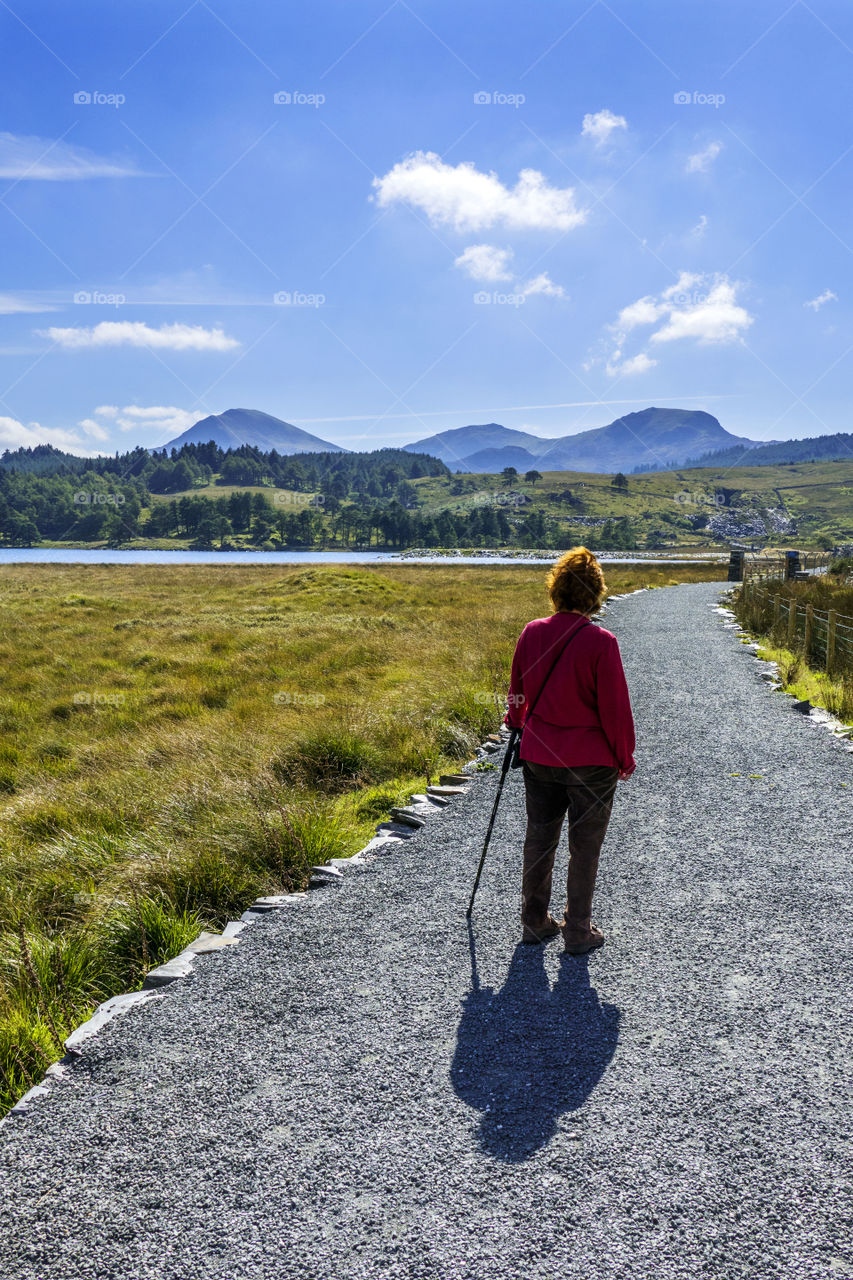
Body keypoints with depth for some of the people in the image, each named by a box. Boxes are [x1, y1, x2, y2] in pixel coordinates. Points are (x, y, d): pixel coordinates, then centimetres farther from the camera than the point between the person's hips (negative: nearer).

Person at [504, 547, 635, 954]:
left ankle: (534, 921, 29)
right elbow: (615, 707, -14)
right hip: (591, 761, -4)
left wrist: (515, 722, 29)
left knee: (539, 838, 17)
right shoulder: (601, 641, -18)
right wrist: (625, 756, 0)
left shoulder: (532, 633, -4)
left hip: (538, 755, 5)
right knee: (584, 846, 9)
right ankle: (578, 932, 19)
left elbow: (518, 690, 10)